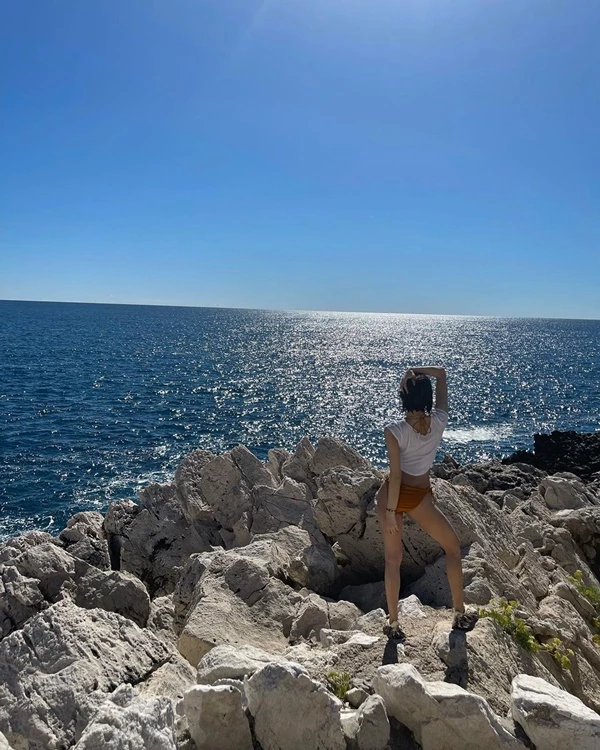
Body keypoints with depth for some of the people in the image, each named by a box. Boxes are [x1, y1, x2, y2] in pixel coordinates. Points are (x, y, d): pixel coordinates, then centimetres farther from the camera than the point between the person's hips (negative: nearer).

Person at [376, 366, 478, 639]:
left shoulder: (394, 431, -19)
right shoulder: (439, 422, -11)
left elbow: (395, 475, -18)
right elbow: (441, 374, -1)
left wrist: (390, 511, -10)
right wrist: (414, 370, -15)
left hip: (393, 494, -1)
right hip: (420, 497, 1)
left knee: (393, 559, 13)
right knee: (452, 547, 22)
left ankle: (393, 622, 21)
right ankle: (460, 614, 26)